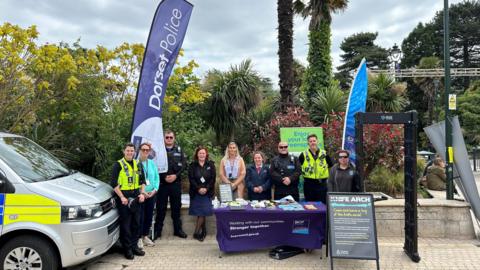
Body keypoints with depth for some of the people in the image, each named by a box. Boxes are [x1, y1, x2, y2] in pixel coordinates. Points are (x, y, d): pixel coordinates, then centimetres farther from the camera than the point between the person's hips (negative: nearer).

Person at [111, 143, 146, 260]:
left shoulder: (137, 165, 11)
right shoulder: (118, 165, -5)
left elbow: (142, 181, 17)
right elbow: (114, 184, -9)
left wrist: (142, 193, 3)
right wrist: (121, 197, -16)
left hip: (135, 197, 5)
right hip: (123, 197, -5)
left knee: (136, 223, 11)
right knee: (125, 224, 0)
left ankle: (134, 246, 23)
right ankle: (127, 249, 10)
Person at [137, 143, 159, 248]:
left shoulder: (152, 163, 8)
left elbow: (156, 177, 7)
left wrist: (155, 190, -6)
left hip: (151, 194, 5)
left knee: (149, 216, 10)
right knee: (141, 217, -2)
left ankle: (145, 236, 25)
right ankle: (139, 238, 13)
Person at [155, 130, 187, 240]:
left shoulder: (179, 150, 10)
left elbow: (183, 165, 4)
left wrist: (175, 175, -9)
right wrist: (165, 176, -13)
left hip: (176, 182, 2)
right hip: (162, 182, -2)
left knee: (176, 206, 10)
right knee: (161, 207, 3)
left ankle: (178, 229, 20)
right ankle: (157, 230, 13)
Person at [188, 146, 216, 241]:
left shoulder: (211, 165, 4)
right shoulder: (192, 166, 4)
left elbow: (213, 178, -1)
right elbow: (191, 179, -4)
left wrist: (206, 188, -12)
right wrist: (198, 188, -14)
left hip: (207, 192, 0)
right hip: (195, 193, 0)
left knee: (202, 212, -4)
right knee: (200, 213, 4)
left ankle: (196, 233, 3)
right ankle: (203, 231, 17)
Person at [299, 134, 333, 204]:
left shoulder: (324, 154, 3)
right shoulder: (303, 155, -2)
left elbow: (331, 166, 16)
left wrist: (327, 176, 11)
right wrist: (302, 174, 3)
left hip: (322, 184, 1)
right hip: (309, 185, -1)